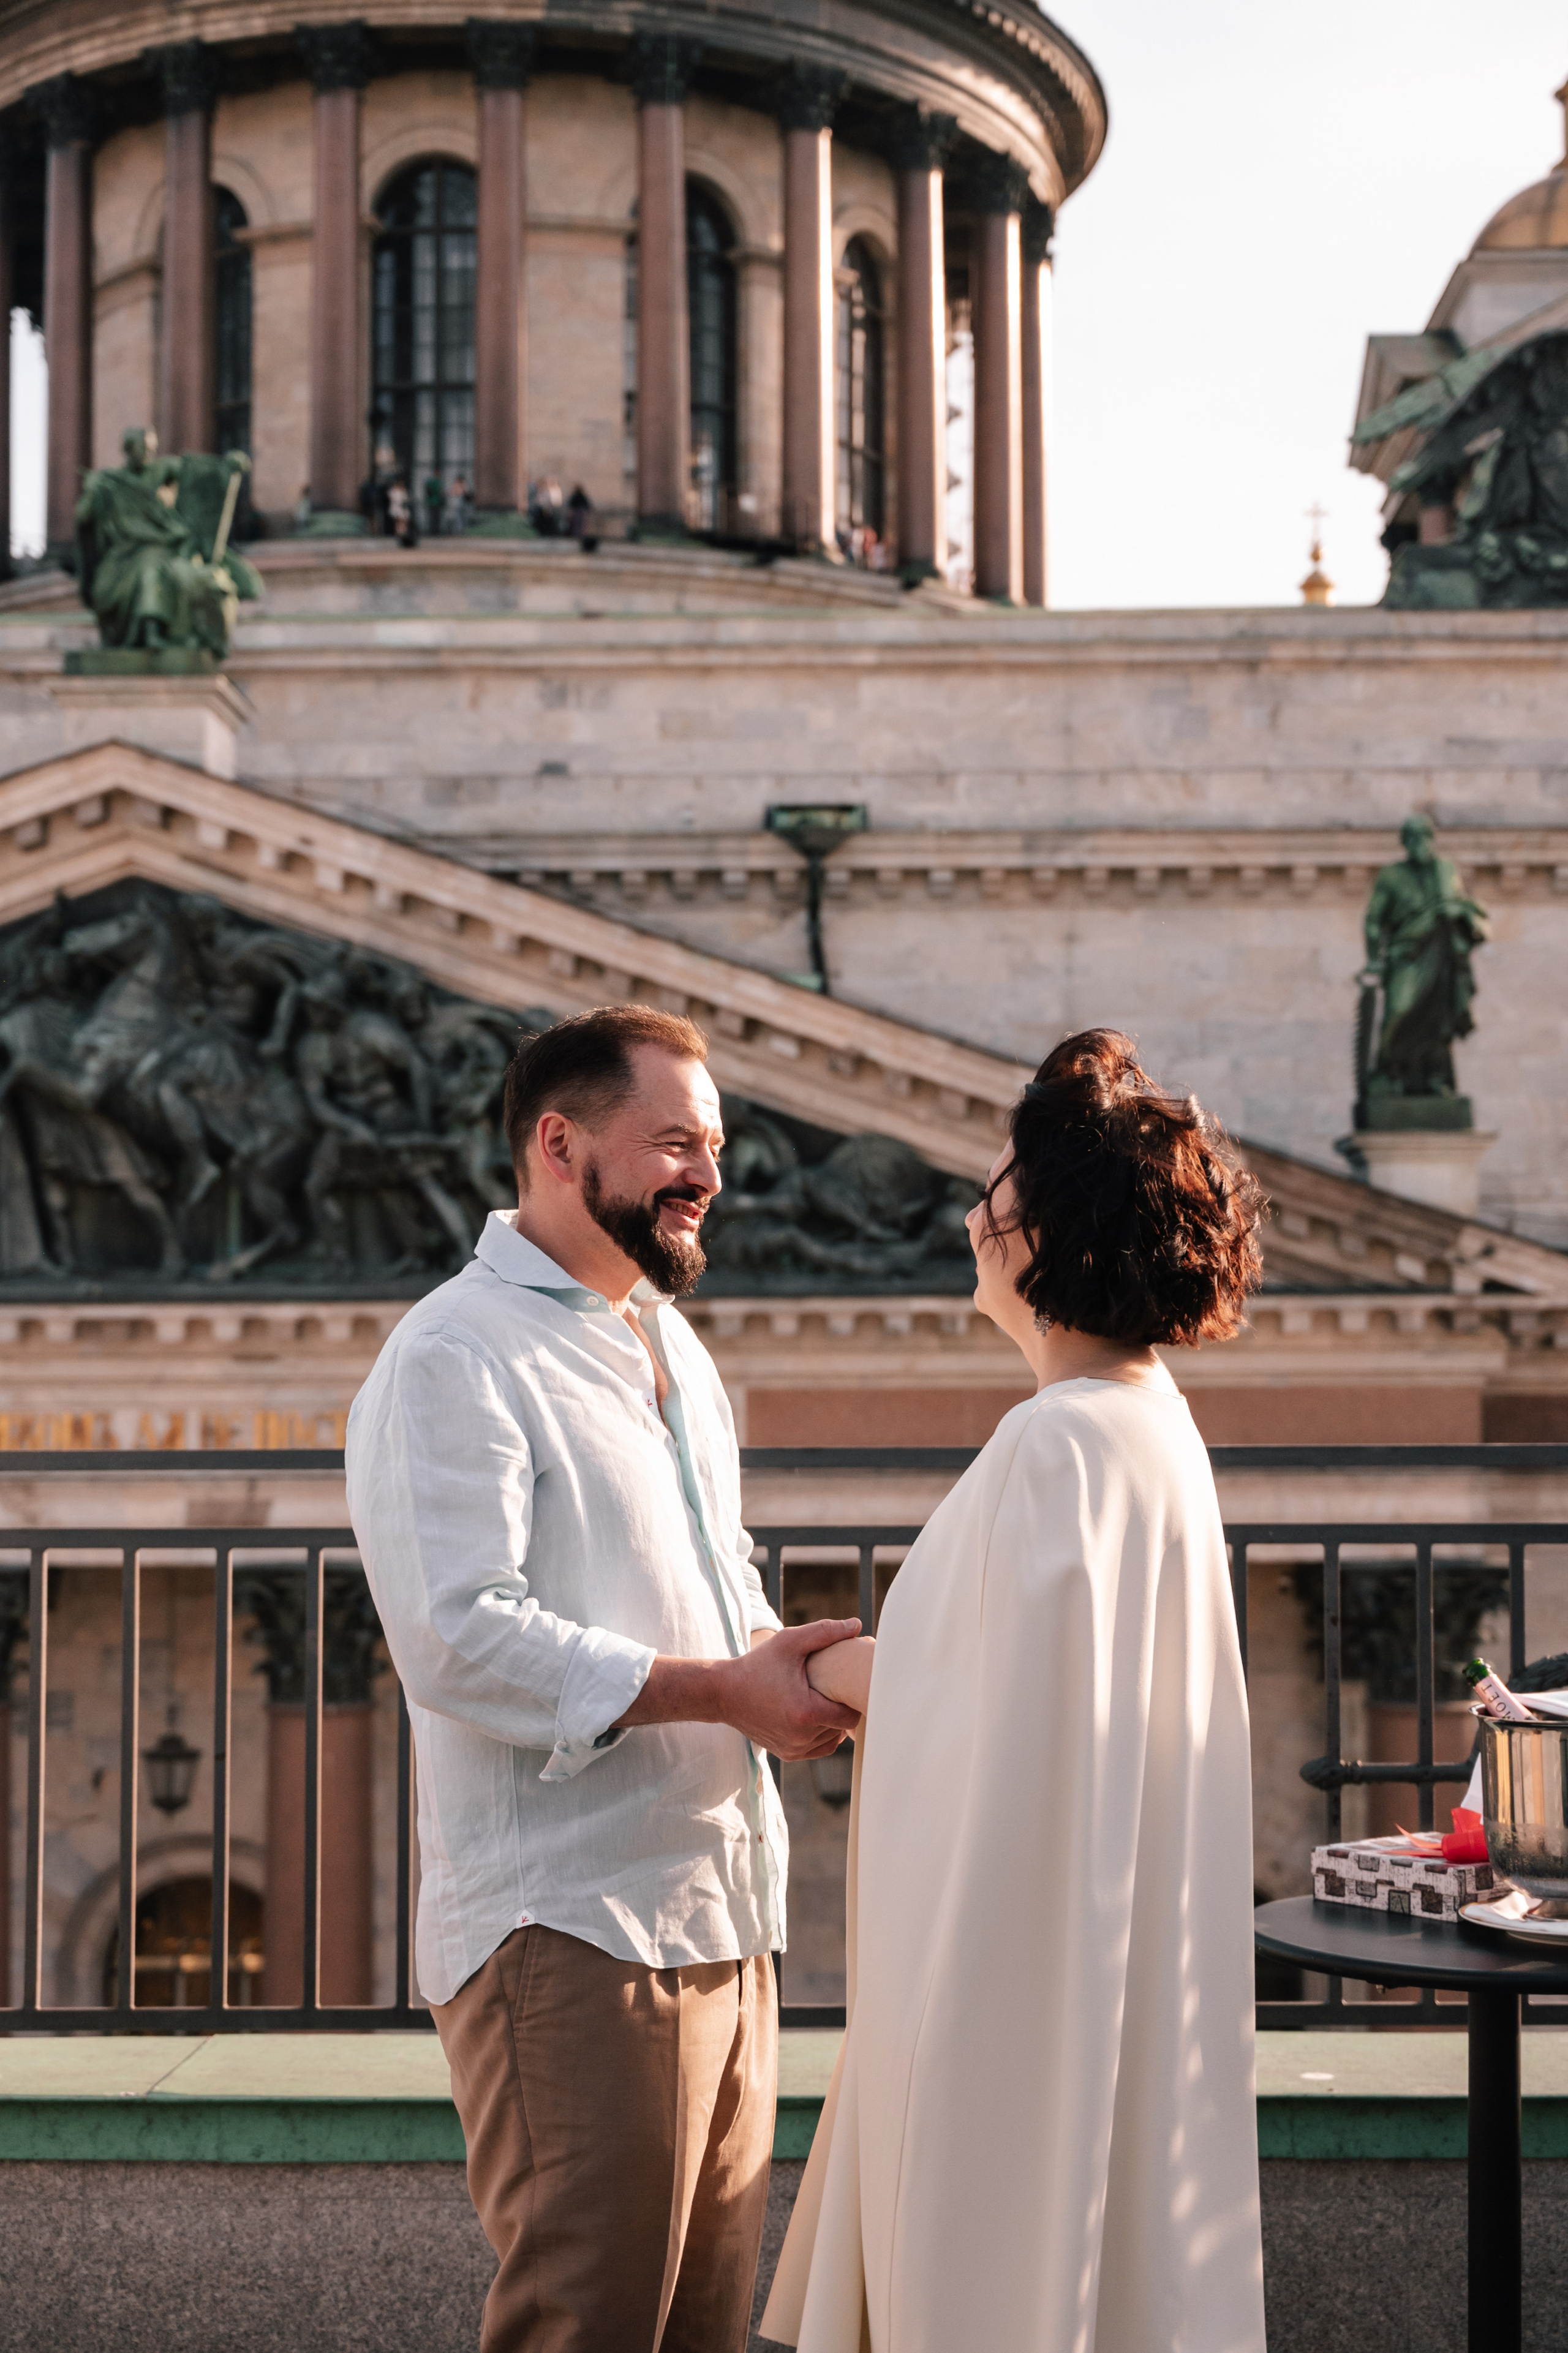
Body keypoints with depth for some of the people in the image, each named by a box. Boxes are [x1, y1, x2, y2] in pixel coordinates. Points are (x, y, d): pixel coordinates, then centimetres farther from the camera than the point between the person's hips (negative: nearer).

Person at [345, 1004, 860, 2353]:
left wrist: (807, 1671, 9)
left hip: (720, 1924, 9)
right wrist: (723, 1690, -20)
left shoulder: (672, 1352, 21)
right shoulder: (455, 1361, -10)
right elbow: (460, 1640, -20)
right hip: (572, 1929, -9)